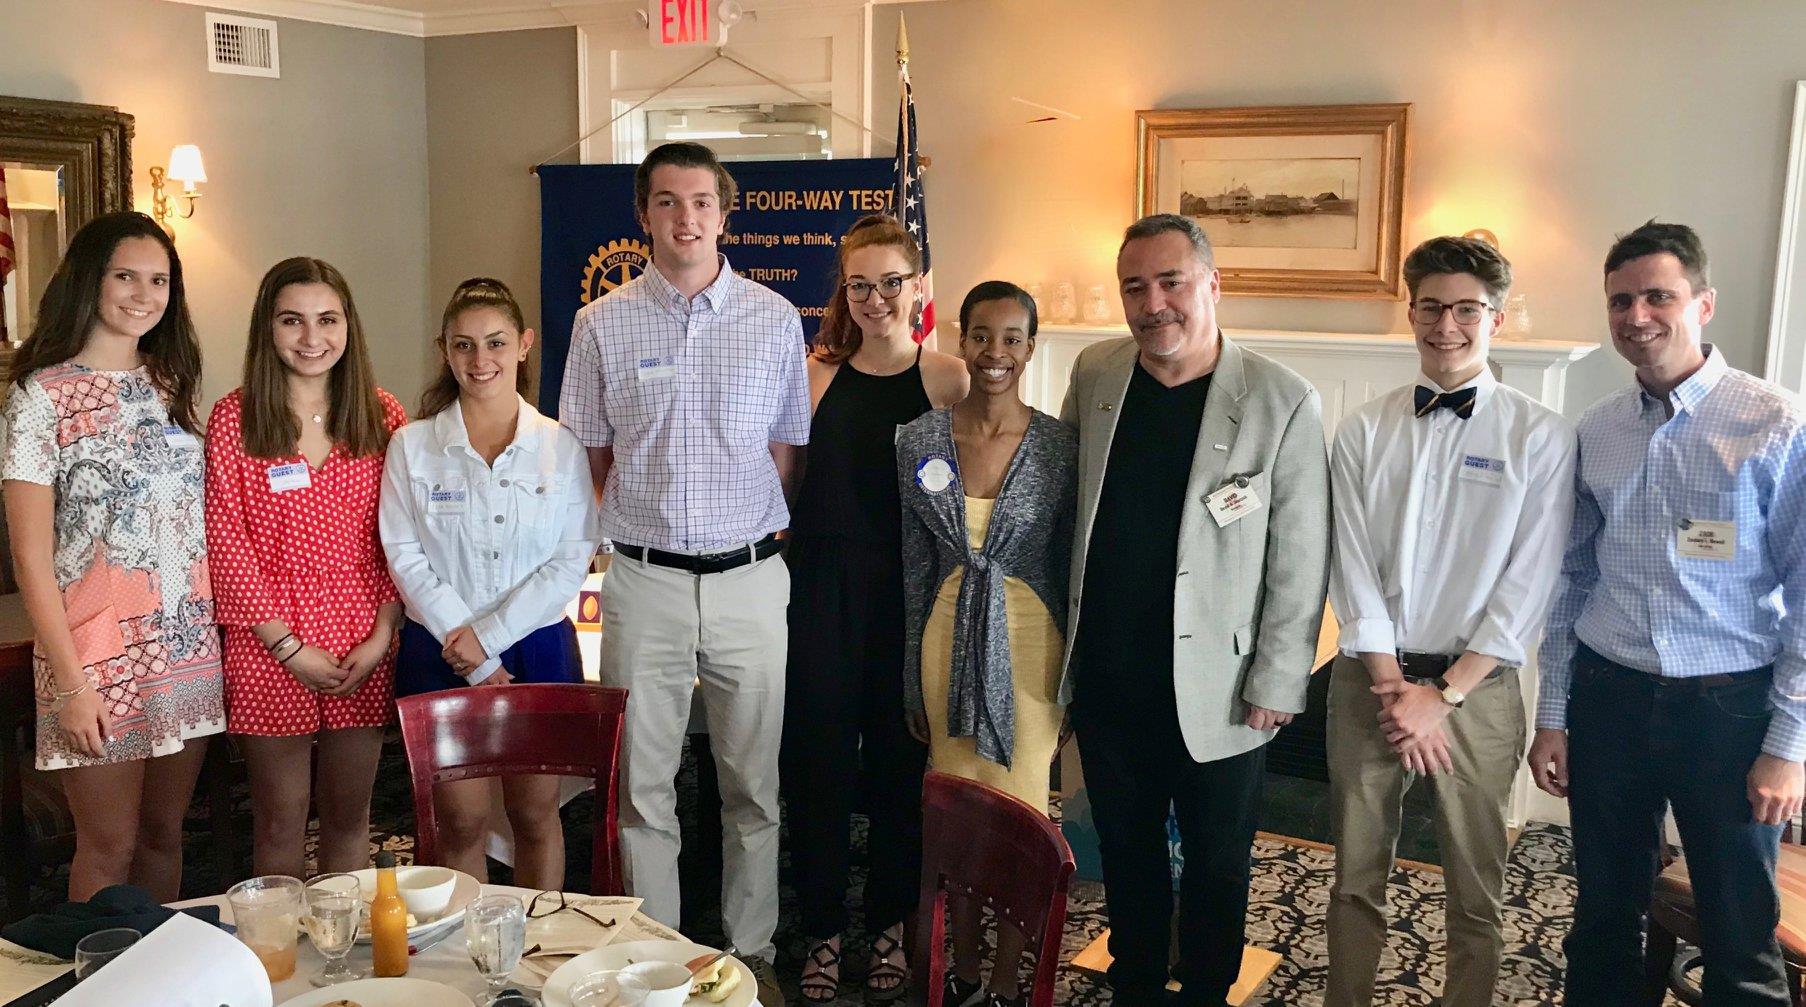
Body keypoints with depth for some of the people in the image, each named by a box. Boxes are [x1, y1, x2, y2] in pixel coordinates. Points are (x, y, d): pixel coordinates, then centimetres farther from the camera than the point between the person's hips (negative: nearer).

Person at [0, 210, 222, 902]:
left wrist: (225, 628, 6)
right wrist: (70, 683, -13)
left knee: (164, 834, 14)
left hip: (188, 644, 5)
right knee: (110, 849, 4)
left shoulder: (171, 384, 10)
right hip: (97, 653, -5)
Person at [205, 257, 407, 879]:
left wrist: (382, 635, -6)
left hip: (366, 648, 2)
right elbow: (226, 544, -6)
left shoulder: (382, 416, 5)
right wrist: (288, 645, -10)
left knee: (349, 817, 14)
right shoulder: (233, 420, -3)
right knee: (280, 825, 8)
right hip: (270, 653, -2)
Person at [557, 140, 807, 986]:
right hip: (644, 580, 0)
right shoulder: (604, 323, 2)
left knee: (755, 783, 9)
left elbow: (788, 449, 8)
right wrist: (650, 516, 3)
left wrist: (746, 524, 1)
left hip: (750, 576, 0)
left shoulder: (774, 319, 3)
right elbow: (590, 456, 9)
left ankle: (751, 951, 24)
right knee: (642, 785, 6)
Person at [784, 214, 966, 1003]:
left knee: (901, 759, 10)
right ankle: (822, 930, 22)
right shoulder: (816, 375, 2)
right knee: (819, 759, 5)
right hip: (823, 591, 1)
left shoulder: (951, 380, -1)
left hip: (910, 595, -1)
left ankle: (889, 927, 29)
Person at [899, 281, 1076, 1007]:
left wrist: (1076, 678, 2)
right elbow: (915, 570, 4)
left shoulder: (1060, 445, -8)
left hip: (1028, 641, -2)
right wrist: (914, 683, 7)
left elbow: (1071, 566, 0)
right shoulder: (921, 441, -2)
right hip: (950, 640, 2)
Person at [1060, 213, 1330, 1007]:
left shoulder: (1282, 402, -13)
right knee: (1125, 851, 20)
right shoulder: (1094, 375, 1)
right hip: (1106, 680, 4)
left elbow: (1300, 562, -9)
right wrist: (1061, 635, 10)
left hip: (1215, 692, -3)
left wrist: (1277, 687, -9)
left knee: (1215, 866, 13)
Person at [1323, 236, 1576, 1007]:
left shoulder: (1541, 437, -5)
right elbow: (1352, 566, -2)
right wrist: (1392, 684, -10)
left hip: (1476, 687, -2)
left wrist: (1444, 693, -11)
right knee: (1356, 877, 13)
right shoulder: (1364, 432, 2)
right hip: (1369, 681, 2)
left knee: (1475, 892, 10)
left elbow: (1528, 586, -8)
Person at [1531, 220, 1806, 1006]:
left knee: (1742, 944, 10)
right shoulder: (1594, 433, 3)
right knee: (1604, 922, 17)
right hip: (1608, 700, 4)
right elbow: (1571, 580, 8)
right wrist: (1552, 715, 8)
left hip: (1728, 707, -3)